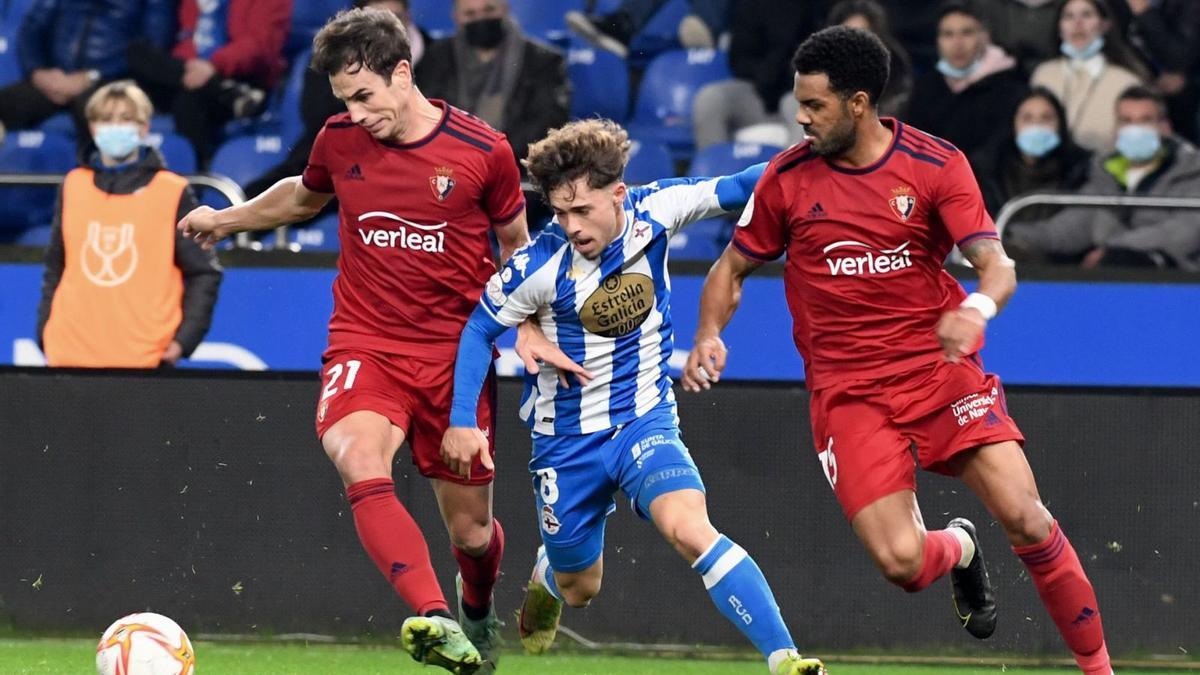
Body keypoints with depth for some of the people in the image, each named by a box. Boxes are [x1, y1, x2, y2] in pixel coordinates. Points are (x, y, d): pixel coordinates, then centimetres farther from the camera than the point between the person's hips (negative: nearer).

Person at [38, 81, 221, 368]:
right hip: (71, 354, 3)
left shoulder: (173, 193, 2)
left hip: (145, 355, -3)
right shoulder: (73, 187, 12)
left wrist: (184, 339, -8)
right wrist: (45, 334, 10)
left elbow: (203, 274, 2)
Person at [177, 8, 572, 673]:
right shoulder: (339, 141, 0)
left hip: (457, 353, -1)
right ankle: (434, 618, -44)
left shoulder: (483, 151, -7)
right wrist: (227, 219, 27)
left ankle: (476, 607, 45)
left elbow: (516, 245, 9)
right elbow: (304, 195, 26)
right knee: (360, 461, -32)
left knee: (470, 529, 8)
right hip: (365, 344, 1)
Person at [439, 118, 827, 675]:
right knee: (579, 588, 16)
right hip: (568, 437, 0)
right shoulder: (540, 266, -19)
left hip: (646, 421, 0)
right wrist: (462, 420, -11)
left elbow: (728, 191, -1)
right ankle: (548, 574, 56)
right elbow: (480, 329, -5)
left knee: (688, 527, -29)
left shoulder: (653, 211, -15)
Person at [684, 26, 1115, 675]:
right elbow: (731, 268, 13)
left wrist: (977, 308, -35)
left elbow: (996, 266, -12)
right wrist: (708, 336, -6)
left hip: (940, 367, -1)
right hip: (847, 394, 1)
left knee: (1023, 517, -19)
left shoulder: (936, 165, -4)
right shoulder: (787, 179, 1)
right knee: (901, 562, -15)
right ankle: (957, 549, 23)